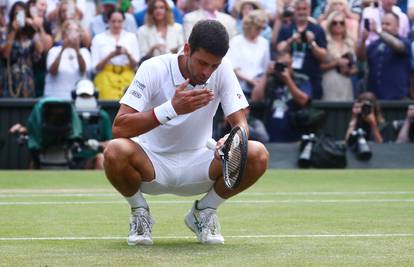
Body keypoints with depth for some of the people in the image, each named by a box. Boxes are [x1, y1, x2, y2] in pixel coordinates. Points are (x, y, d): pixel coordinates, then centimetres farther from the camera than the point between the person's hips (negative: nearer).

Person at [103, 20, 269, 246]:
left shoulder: (222, 70, -9)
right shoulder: (154, 69, -18)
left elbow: (241, 124, -10)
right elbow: (119, 128, -25)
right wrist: (172, 108, -36)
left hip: (198, 164, 3)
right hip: (153, 163, -3)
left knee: (257, 155, -23)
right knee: (115, 152, -36)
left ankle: (204, 211, 4)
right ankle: (139, 212, -3)